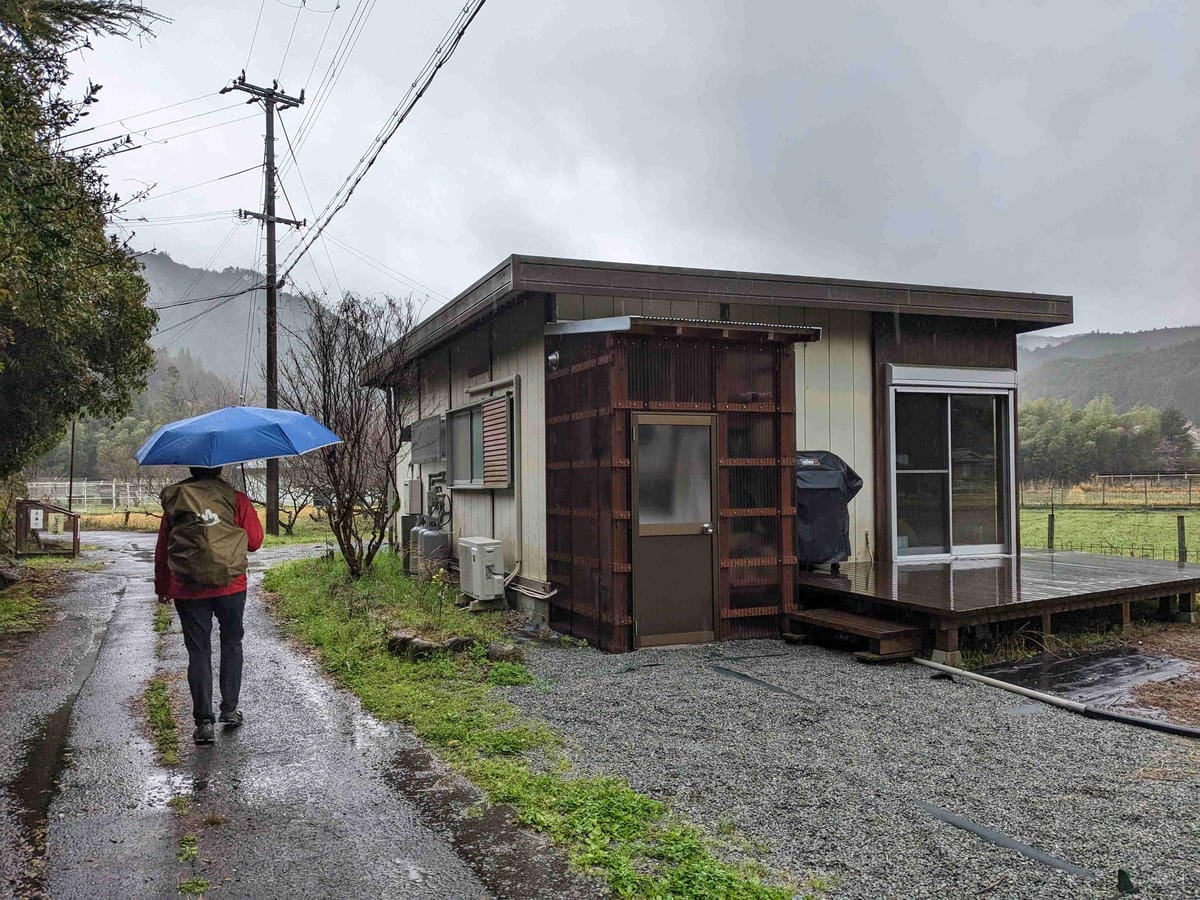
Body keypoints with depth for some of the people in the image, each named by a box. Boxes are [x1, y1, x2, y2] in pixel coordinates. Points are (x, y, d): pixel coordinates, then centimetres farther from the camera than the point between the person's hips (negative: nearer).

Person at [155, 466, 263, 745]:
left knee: (198, 651, 7)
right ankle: (230, 710, 20)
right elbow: (255, 541, -2)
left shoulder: (175, 501, 0)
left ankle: (204, 721, 4)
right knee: (231, 644, 18)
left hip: (188, 590, 1)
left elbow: (162, 549, 4)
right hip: (231, 586, 0)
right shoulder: (237, 500, -5)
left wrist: (162, 586, 15)